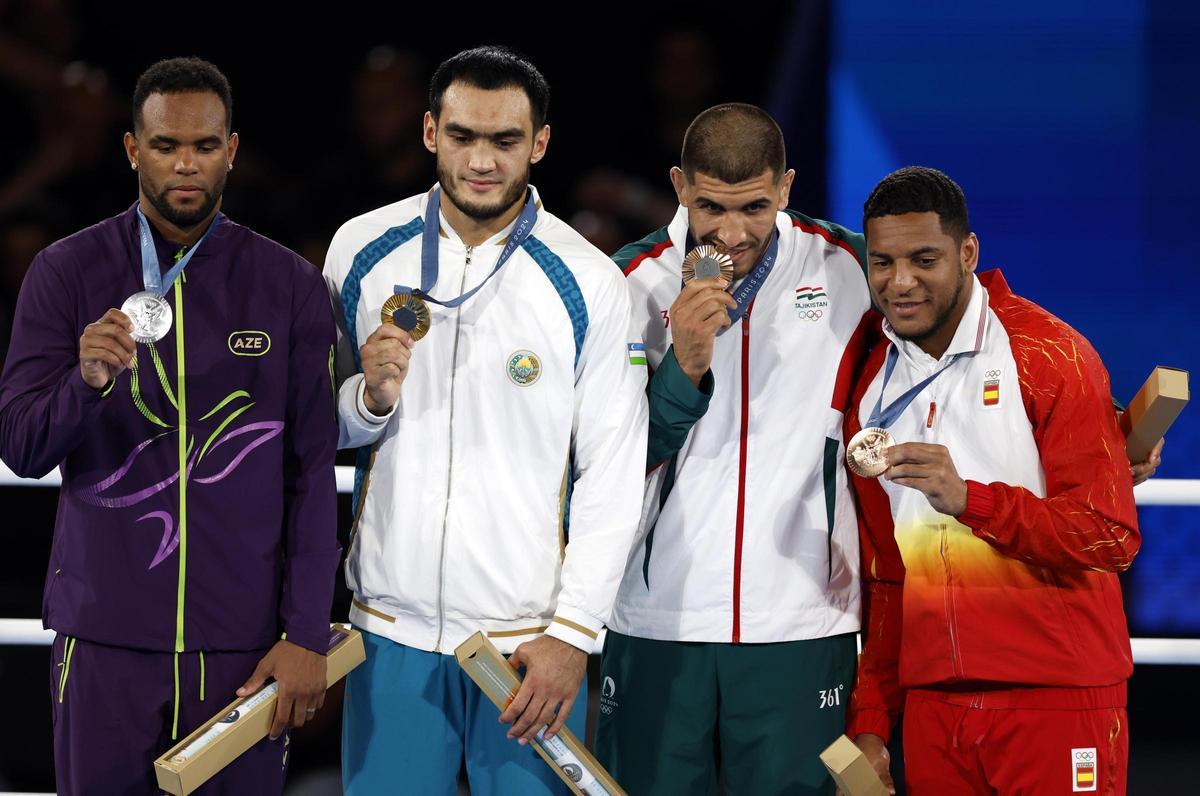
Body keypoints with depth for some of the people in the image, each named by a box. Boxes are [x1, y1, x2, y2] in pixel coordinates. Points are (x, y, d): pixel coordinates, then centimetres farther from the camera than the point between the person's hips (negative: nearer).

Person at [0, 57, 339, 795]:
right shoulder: (68, 272, 1)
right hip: (105, 636, 0)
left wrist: (307, 636, -3)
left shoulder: (289, 286, 2)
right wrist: (87, 382, -24)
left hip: (244, 644, 0)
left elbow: (312, 474, 2)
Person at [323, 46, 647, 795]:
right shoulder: (361, 252, 3)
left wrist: (574, 633, -9)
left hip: (529, 639, -2)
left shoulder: (588, 282, -4)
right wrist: (370, 399, -11)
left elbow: (613, 473, -4)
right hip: (392, 626, 2)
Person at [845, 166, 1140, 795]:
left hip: (1056, 700, -5)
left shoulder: (1050, 356, -7)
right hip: (931, 705, 5)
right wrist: (871, 719, 10)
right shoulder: (872, 384, 10)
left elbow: (1111, 536, -14)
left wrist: (969, 498, -26)